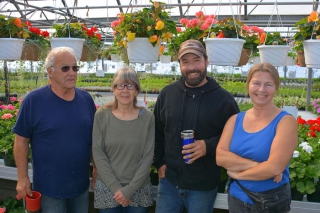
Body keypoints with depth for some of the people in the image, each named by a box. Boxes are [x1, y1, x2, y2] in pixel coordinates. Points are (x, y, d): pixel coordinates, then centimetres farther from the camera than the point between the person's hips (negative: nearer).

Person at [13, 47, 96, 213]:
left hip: (81, 183, 4)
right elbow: (21, 140, -8)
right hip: (49, 186, -4)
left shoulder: (86, 99, -1)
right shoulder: (33, 100, -13)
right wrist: (22, 177, -9)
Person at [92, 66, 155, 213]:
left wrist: (130, 189, -11)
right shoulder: (101, 115, -5)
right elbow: (98, 154, -6)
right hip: (107, 188, 0)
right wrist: (116, 187, -11)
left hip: (139, 189, 0)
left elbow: (148, 157, -7)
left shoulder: (147, 117, -6)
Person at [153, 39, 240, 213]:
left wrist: (209, 146, -19)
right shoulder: (167, 94, 2)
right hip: (169, 181, 3)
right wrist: (159, 163, 4)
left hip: (204, 186, -2)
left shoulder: (223, 99, -8)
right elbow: (156, 133, 11)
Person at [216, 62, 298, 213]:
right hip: (237, 199, 4)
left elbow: (274, 167, -22)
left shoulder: (285, 121, -13)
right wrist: (255, 165, -21)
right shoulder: (235, 120, -1)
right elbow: (220, 157, -11)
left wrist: (238, 173, -12)